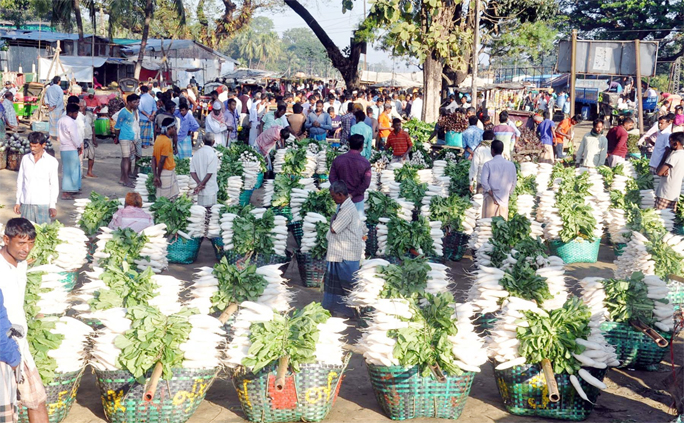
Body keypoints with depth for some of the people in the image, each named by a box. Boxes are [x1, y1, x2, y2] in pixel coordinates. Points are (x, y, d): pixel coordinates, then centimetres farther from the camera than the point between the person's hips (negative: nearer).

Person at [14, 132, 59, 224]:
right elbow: (20, 181, 13)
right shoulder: (25, 159, 7)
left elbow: (54, 185, -1)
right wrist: (18, 202, 10)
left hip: (43, 203, -3)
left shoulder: (52, 161, -3)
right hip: (26, 202, 3)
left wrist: (53, 205, -5)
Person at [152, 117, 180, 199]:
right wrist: (158, 175, -11)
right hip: (167, 173, -9)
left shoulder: (158, 138, 8)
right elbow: (161, 161, -22)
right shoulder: (167, 141, -19)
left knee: (173, 196, 16)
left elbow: (154, 159, 5)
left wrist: (156, 176, 4)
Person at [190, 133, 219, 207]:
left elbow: (192, 172, 1)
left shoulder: (196, 153, 3)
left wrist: (199, 183, -6)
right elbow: (209, 173, -17)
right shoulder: (213, 155, -14)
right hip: (210, 191, -5)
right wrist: (201, 185, -10)